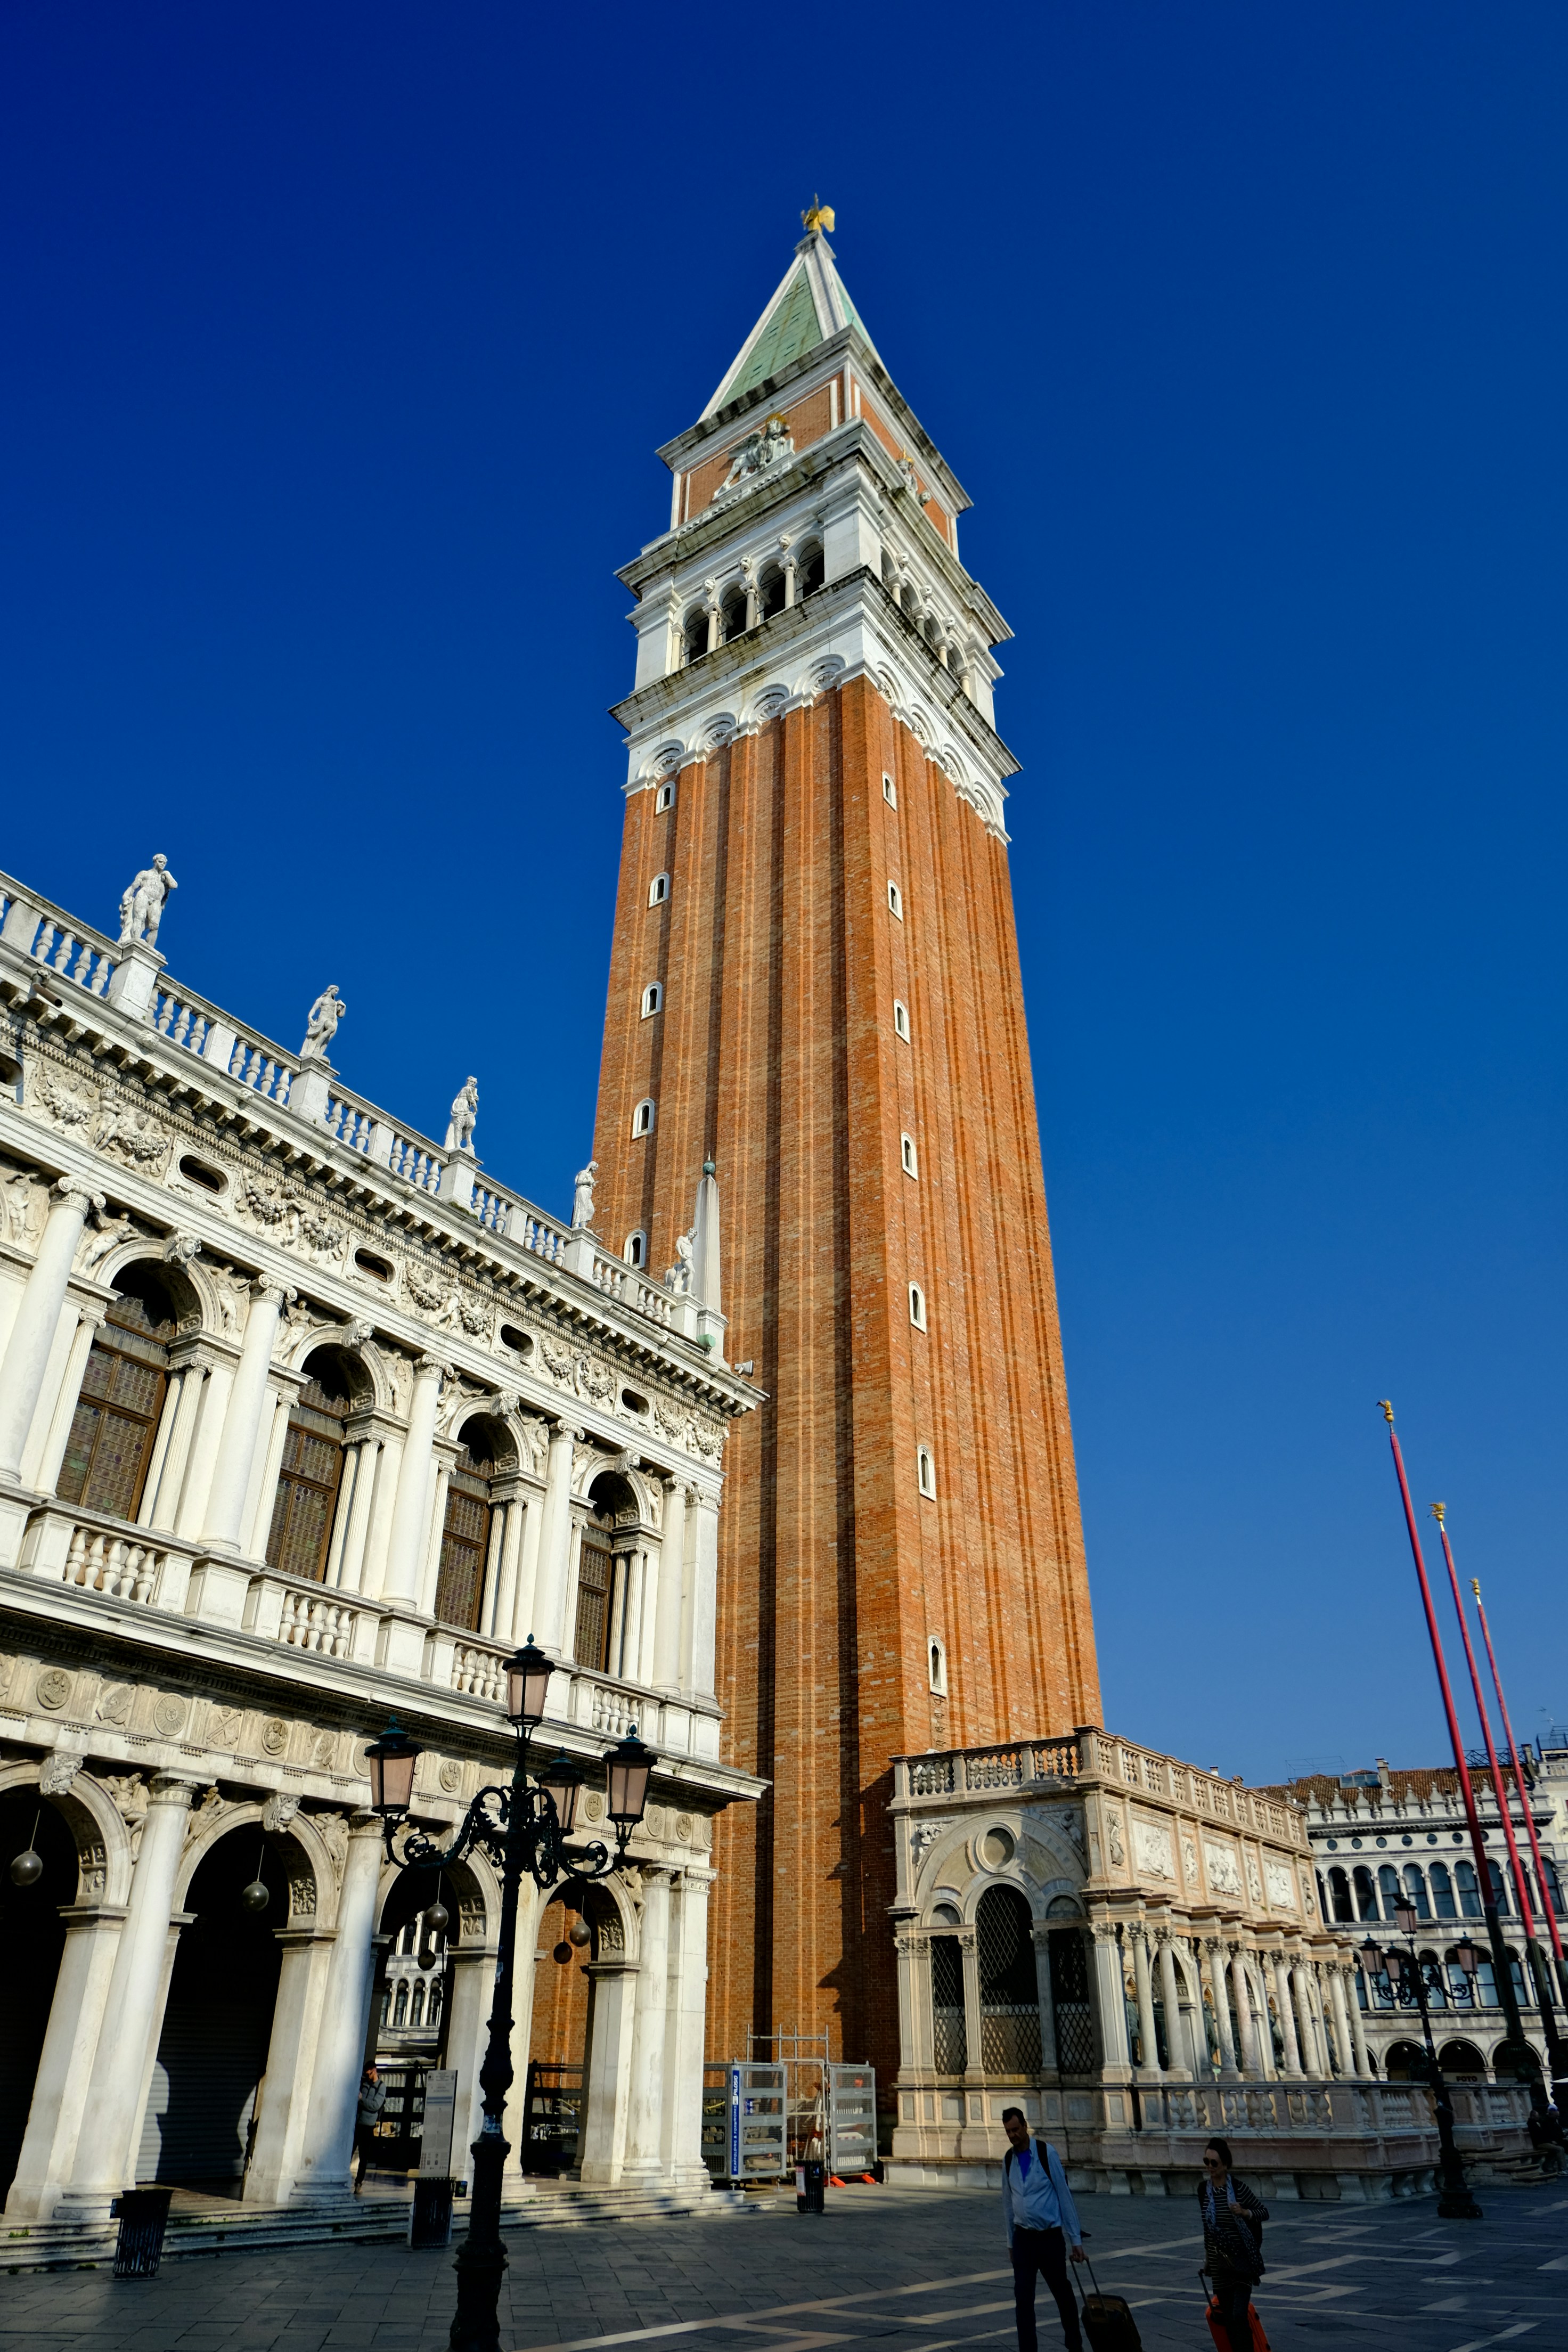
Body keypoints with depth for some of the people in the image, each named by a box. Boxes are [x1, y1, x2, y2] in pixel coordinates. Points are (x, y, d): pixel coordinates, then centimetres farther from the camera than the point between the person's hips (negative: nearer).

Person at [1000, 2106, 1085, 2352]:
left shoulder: (1047, 2153, -14)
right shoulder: (1008, 2160, 1)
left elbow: (1065, 2196, -10)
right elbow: (1008, 2202, 11)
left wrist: (1076, 2239, -7)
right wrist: (1010, 2241, 14)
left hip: (1050, 2237, -3)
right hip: (1023, 2238, 3)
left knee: (1063, 2294, 12)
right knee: (1023, 2299, -2)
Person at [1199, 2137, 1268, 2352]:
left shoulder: (1238, 2187, -14)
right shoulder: (1203, 2188, -1)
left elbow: (1265, 2211, -6)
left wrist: (1245, 2213, -24)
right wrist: (1207, 2256, 18)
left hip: (1242, 2259, -4)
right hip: (1219, 2261, 4)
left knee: (1239, 2315, -12)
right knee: (1228, 2318, 7)